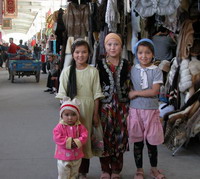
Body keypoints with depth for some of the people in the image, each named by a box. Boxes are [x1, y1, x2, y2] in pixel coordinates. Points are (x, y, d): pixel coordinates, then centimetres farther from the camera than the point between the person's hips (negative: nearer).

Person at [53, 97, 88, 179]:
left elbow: (84, 136, -10)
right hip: (63, 157, -3)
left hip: (77, 157, 3)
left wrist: (76, 142, -24)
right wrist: (69, 142, -23)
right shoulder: (59, 127, -12)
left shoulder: (80, 126, -3)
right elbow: (57, 138, -19)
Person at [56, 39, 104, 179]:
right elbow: (62, 95, 3)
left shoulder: (93, 71, -1)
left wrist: (96, 114, 0)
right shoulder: (67, 71, 0)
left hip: (87, 109, 0)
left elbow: (96, 95, 1)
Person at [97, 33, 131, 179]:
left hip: (121, 106, 1)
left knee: (120, 138, 8)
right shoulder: (100, 65, -1)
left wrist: (129, 108, 3)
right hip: (105, 106, -1)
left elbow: (130, 87, 6)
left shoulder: (126, 65, 4)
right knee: (105, 137, 4)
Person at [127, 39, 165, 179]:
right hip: (135, 110, 2)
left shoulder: (156, 71, -5)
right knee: (137, 142, 9)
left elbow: (154, 91, -14)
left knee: (152, 142, 10)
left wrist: (136, 93, -11)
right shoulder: (132, 70, 3)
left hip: (151, 110, -1)